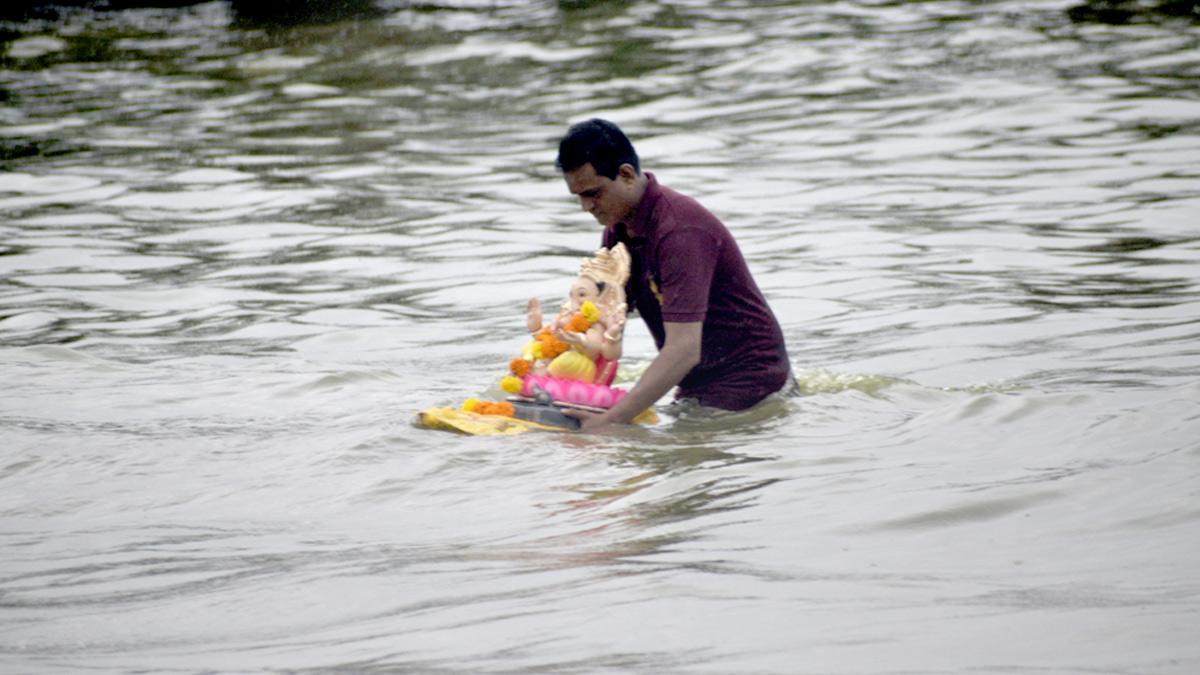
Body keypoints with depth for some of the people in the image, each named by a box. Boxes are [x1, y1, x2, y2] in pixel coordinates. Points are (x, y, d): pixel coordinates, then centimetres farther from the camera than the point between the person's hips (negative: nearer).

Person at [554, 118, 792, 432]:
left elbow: (683, 350, -34)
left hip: (747, 380, -9)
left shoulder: (680, 230, -27)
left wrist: (611, 420, -38)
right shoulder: (619, 225, 3)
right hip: (699, 387, 9)